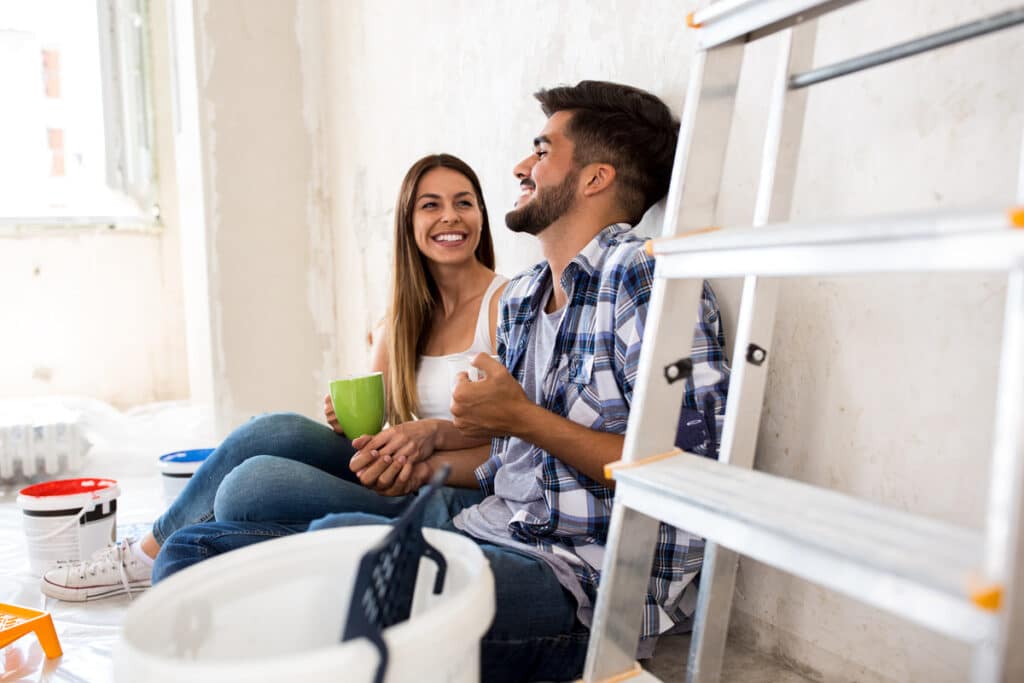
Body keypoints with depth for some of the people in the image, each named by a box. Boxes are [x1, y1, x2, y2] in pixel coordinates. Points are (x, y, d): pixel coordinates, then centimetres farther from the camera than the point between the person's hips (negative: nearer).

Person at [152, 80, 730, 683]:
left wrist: (524, 419, -16)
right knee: (195, 549, -4)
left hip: (581, 581, -7)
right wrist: (430, 464, 9)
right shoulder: (520, 296, 18)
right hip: (479, 525, 8)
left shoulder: (646, 277, -10)